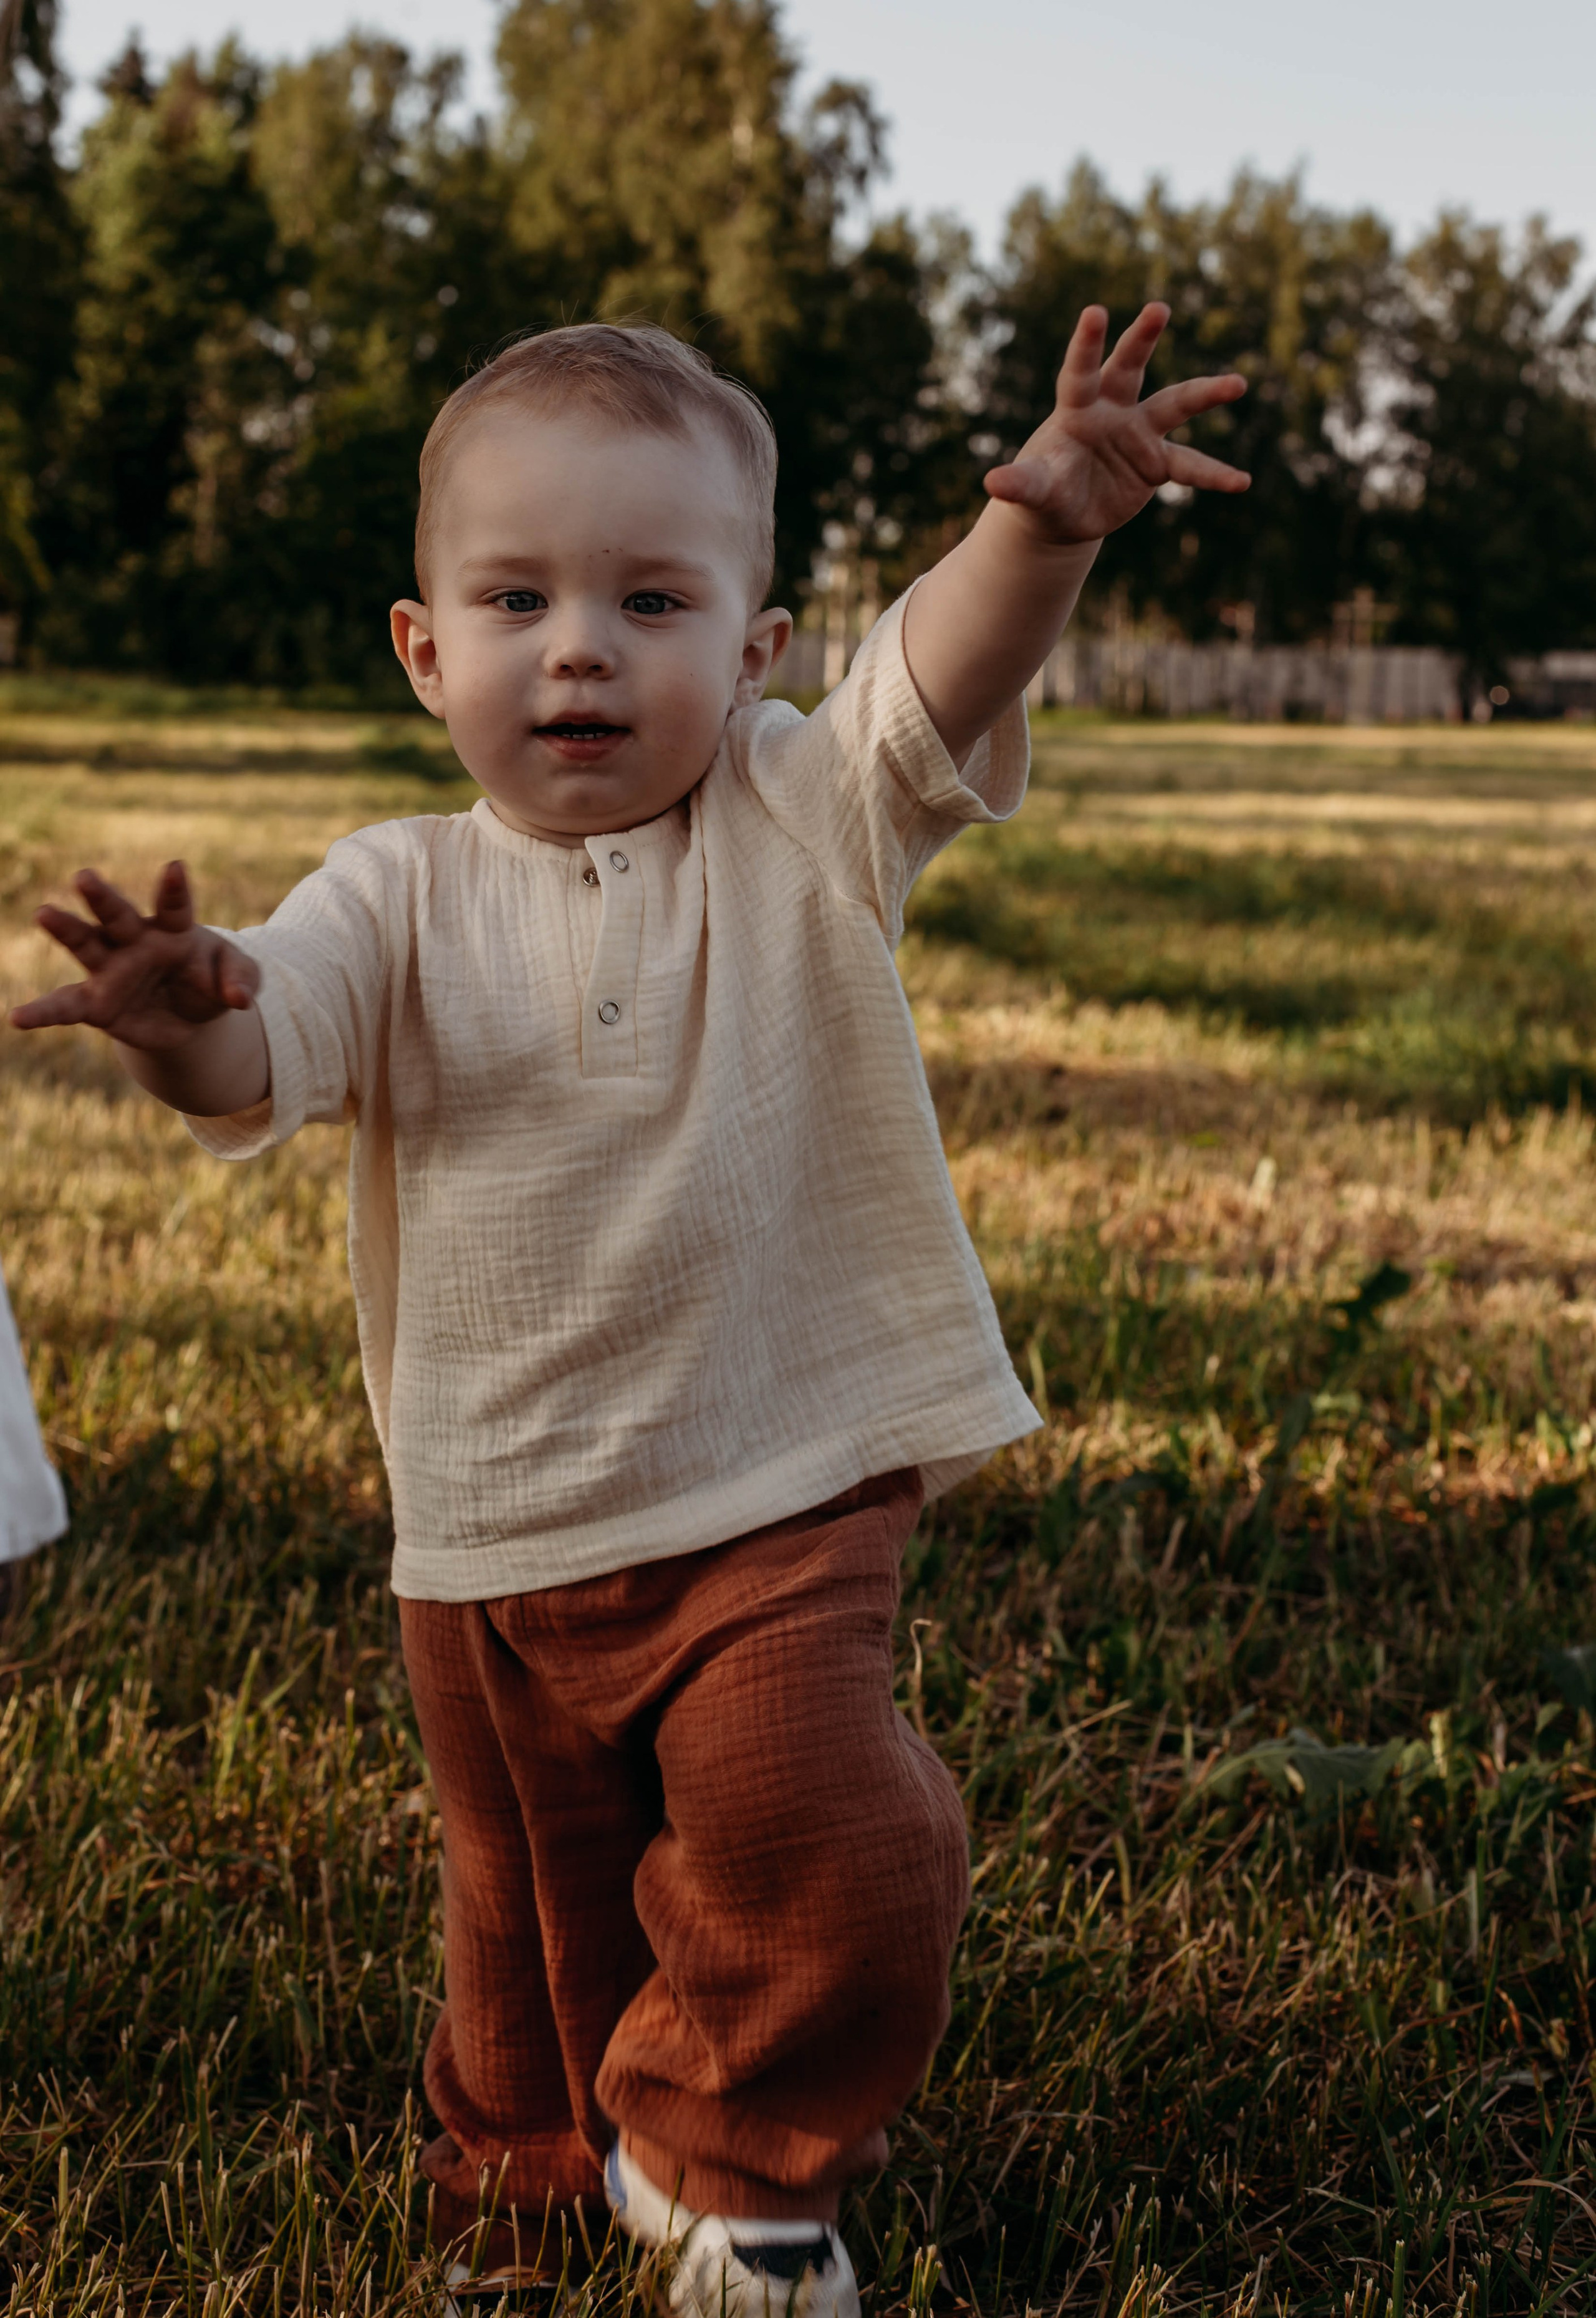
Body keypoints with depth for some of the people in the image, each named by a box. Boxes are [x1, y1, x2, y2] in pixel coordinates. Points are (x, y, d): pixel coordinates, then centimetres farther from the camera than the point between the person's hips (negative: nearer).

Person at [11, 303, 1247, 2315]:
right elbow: (265, 1060, -22)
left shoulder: (802, 826, -6)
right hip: (489, 1550, 2)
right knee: (537, 1912, 19)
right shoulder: (401, 898, -5)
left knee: (835, 1862, -17)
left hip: (778, 1502, -1)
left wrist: (1040, 525, -46)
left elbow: (941, 682, -25)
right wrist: (183, 1025, -47)